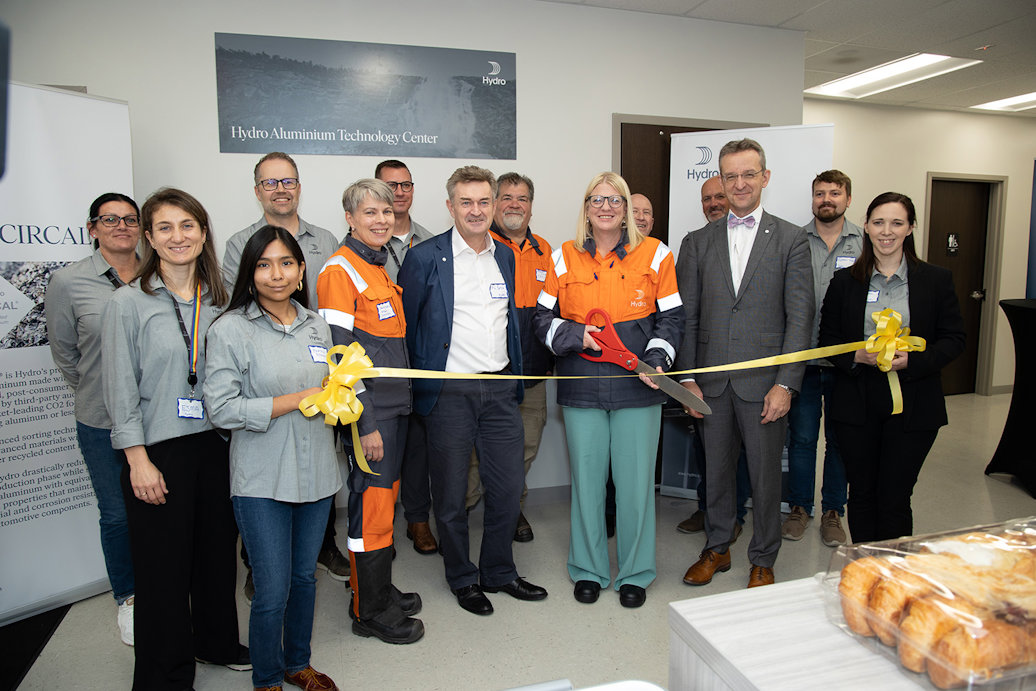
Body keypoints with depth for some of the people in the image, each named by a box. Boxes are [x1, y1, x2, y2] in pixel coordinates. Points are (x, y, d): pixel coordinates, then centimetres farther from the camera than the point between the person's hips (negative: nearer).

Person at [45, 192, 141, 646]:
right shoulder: (68, 282, -4)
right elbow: (64, 352, 6)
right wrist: (98, 393, 11)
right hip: (102, 422, -1)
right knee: (117, 515, 11)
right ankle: (127, 598, 33)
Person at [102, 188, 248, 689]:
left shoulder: (218, 300, 7)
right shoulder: (128, 303, -6)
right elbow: (121, 389, -7)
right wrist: (139, 460, -11)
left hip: (215, 445, 4)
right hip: (159, 451, -4)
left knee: (218, 549, 15)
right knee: (164, 563, 6)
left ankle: (217, 642, 39)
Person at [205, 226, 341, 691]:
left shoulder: (317, 325, 8)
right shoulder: (229, 330, -9)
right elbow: (222, 409, -15)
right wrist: (300, 399, -17)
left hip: (316, 473, 5)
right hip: (262, 481, -5)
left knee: (305, 576, 19)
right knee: (272, 591, 3)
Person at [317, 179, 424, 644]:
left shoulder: (382, 266, 15)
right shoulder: (340, 270, -12)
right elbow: (340, 355, -17)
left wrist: (403, 402, 17)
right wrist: (365, 423, -18)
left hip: (395, 403, 9)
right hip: (369, 411, -8)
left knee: (385, 500, 16)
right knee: (371, 505, 0)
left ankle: (381, 590, 31)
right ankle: (371, 611, 16)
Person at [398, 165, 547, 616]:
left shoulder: (506, 256, 10)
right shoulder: (425, 258, -6)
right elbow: (406, 324, -2)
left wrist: (514, 374, 15)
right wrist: (424, 377, -1)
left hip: (501, 388, 5)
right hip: (449, 393, -4)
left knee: (509, 486, 11)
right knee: (451, 493, 8)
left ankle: (499, 571, 32)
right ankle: (462, 578, 29)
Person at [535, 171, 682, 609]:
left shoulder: (655, 255, 4)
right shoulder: (564, 258, 6)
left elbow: (671, 318, 6)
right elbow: (544, 319, 9)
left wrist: (656, 358, -10)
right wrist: (576, 336, -10)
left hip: (637, 386, -1)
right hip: (581, 387, 1)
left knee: (635, 480, 4)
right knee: (586, 478, 8)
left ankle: (634, 573, 25)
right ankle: (589, 570, 27)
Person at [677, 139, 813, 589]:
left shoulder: (790, 239, 2)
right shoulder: (697, 243, 8)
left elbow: (800, 316, -3)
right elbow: (687, 317, 6)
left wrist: (785, 384, -10)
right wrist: (687, 378, -1)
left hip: (765, 382, -2)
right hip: (712, 381, 2)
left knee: (765, 475, 9)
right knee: (716, 471, 13)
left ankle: (763, 560, 28)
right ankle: (717, 548, 33)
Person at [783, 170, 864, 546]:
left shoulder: (865, 243, 3)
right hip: (803, 358, 0)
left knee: (839, 439, 11)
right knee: (801, 437, 8)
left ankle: (833, 512, 26)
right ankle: (800, 507, 25)